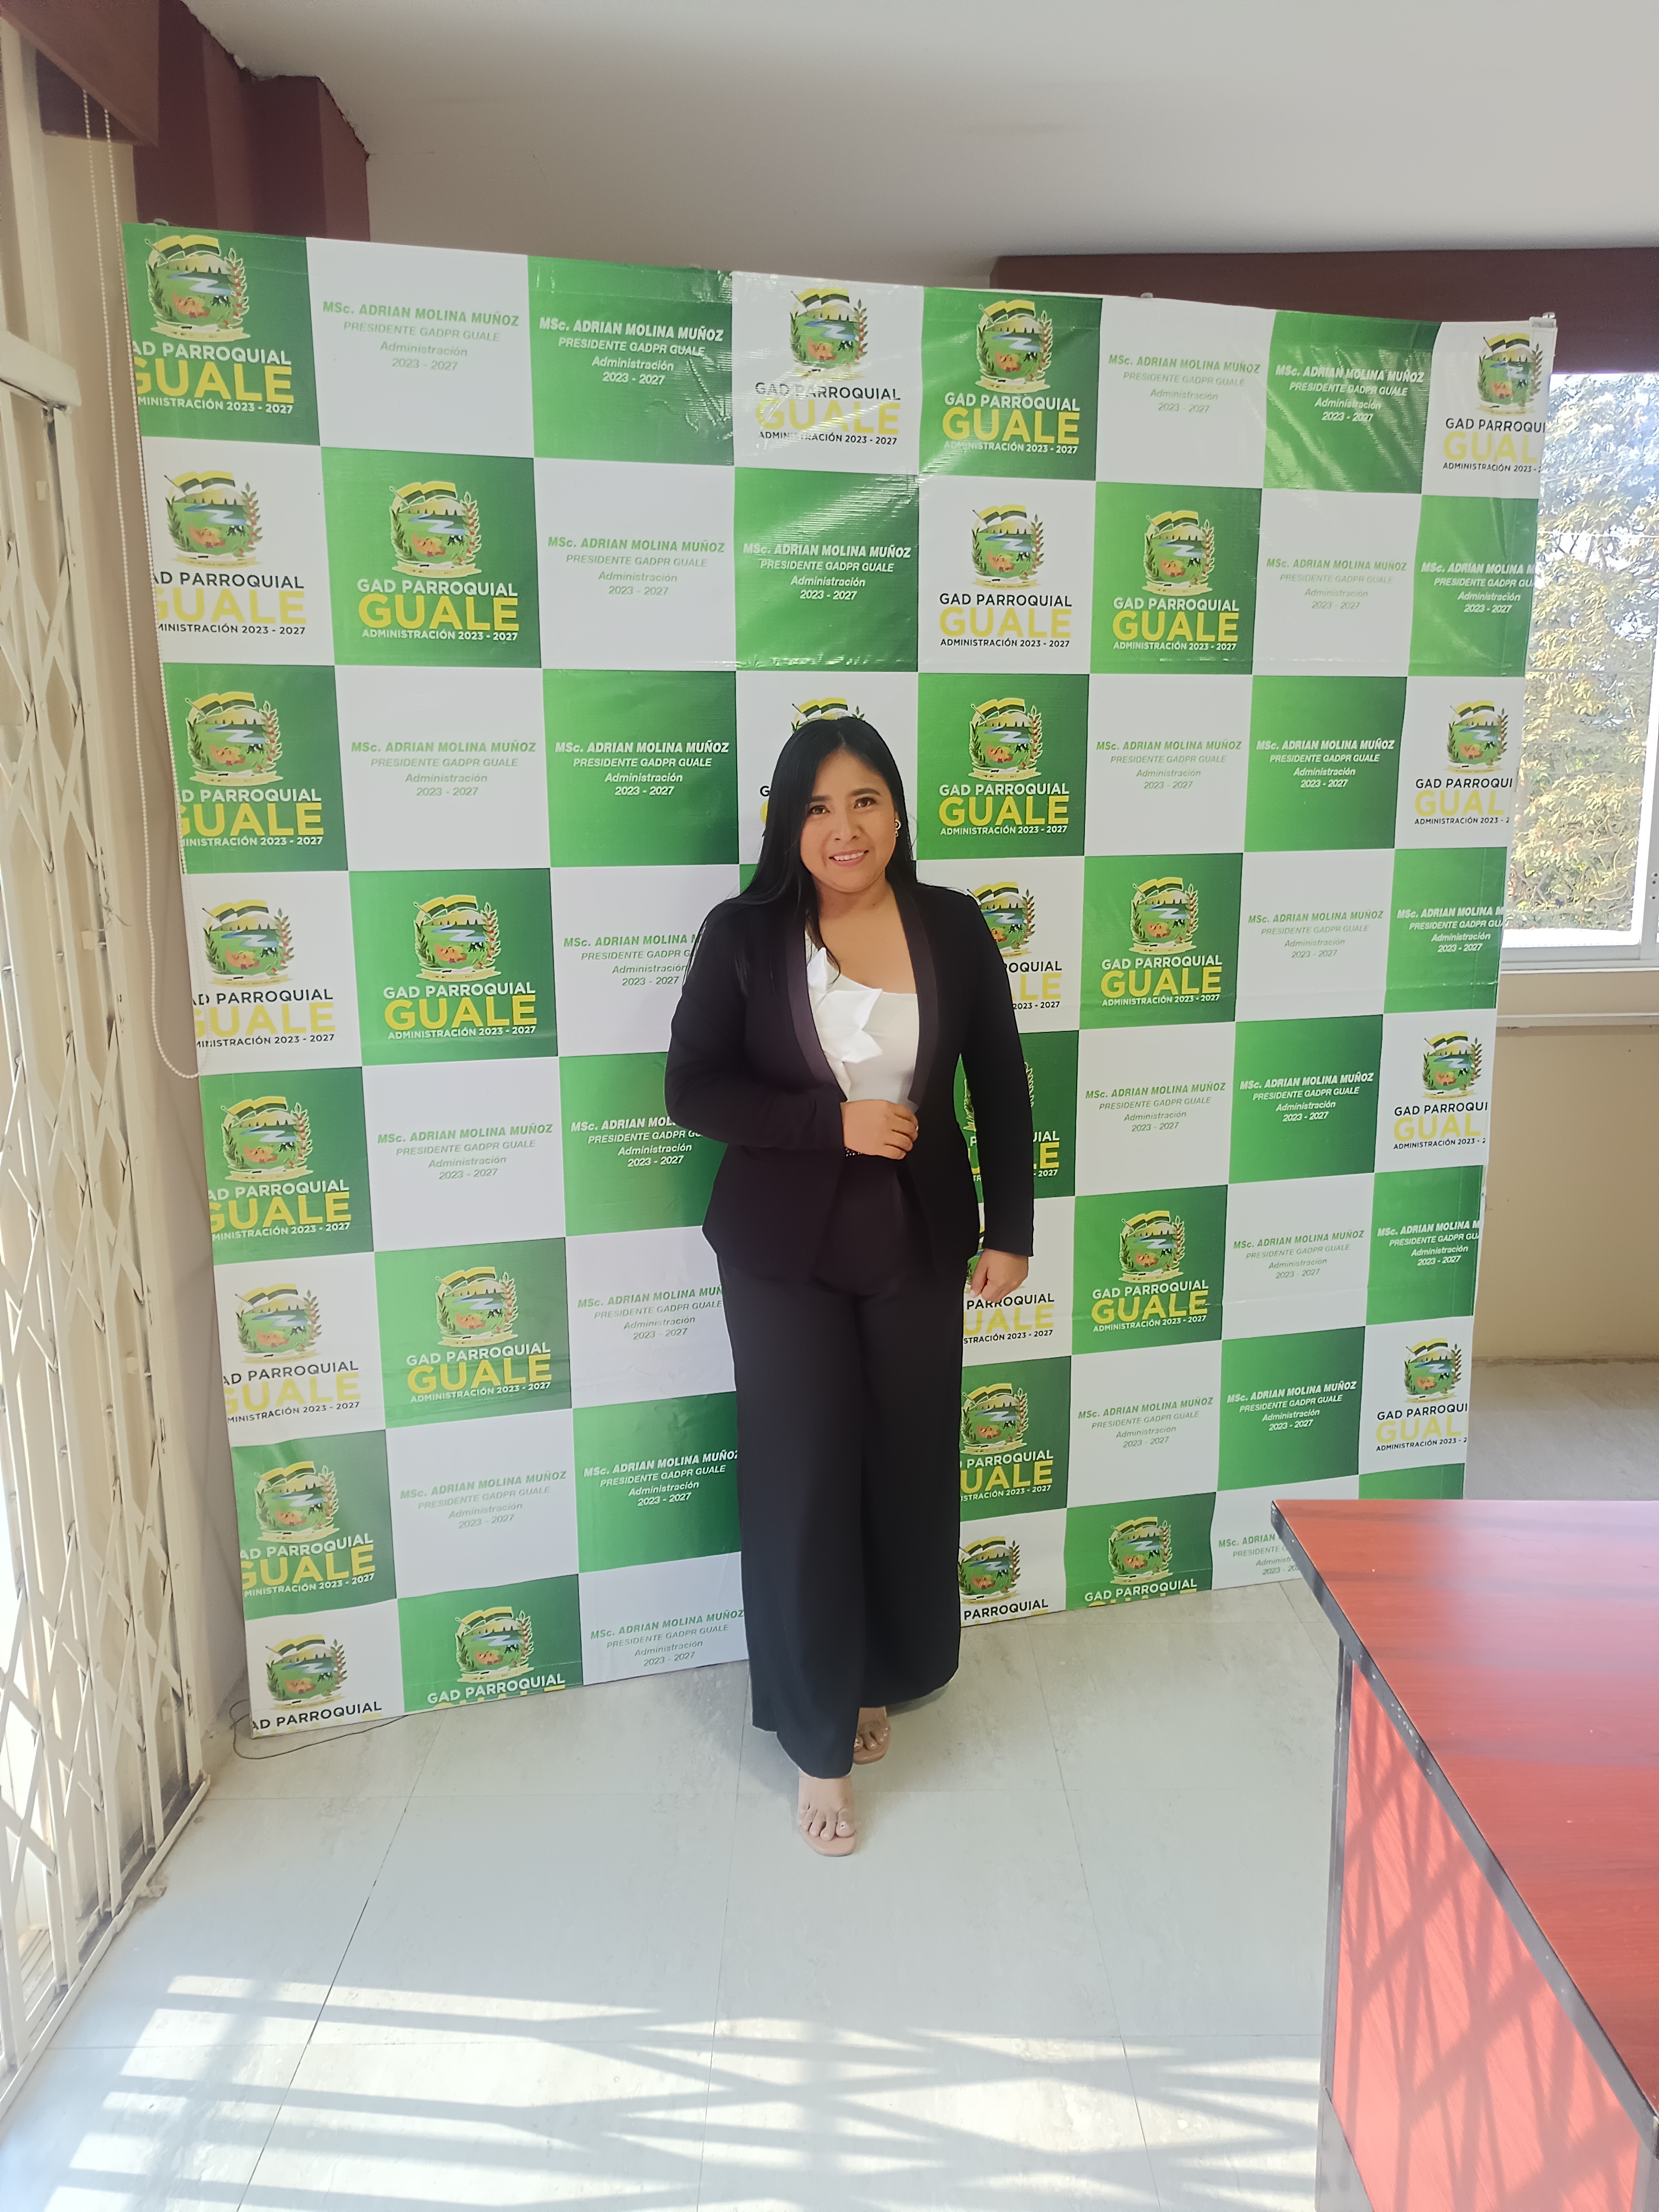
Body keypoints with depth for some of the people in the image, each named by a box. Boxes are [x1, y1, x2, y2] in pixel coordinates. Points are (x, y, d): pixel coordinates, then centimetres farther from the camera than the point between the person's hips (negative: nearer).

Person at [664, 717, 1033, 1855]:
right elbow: (693, 1088, -7)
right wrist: (833, 1122, -19)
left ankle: (882, 1677, 39)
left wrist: (1010, 1230, 3)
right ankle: (821, 1741, 21)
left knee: (910, 1470, 12)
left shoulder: (953, 926, -2)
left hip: (917, 1242, 2)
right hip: (784, 1250, -2)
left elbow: (1000, 1084, 4)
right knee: (803, 1482, 3)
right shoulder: (743, 935, -7)